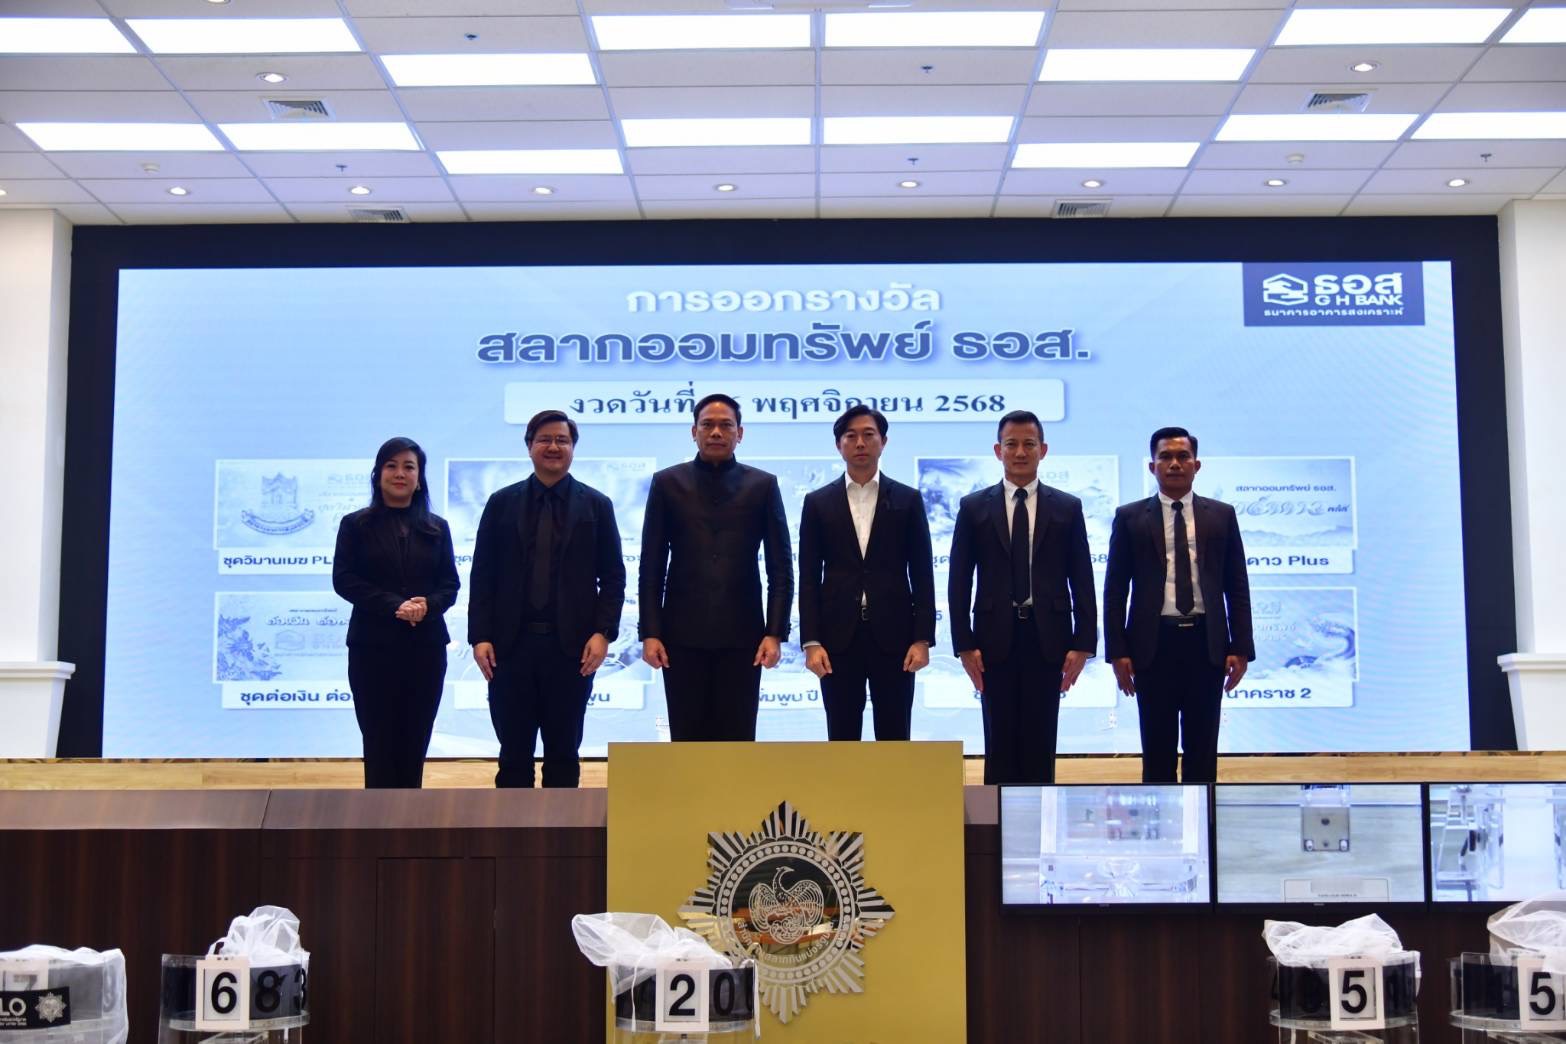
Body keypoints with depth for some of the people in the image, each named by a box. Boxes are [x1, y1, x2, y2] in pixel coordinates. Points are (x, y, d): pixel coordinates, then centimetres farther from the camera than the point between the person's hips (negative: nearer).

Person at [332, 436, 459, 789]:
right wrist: (394, 606, -17)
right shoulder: (356, 524, 3)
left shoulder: (436, 528, 11)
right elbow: (344, 580, -5)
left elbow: (450, 584, 7)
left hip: (426, 645, 3)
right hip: (373, 645, -2)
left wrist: (428, 605, -16)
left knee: (415, 741, 6)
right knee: (380, 742, 0)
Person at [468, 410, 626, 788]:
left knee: (564, 753, 6)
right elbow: (482, 576, 5)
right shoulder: (502, 503, 8)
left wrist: (603, 632, -8)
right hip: (511, 646, 1)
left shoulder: (596, 505, 6)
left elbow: (612, 576, 4)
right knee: (514, 755, 5)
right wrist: (480, 637, -4)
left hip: (571, 647, 0)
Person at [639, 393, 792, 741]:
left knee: (738, 739, 3)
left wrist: (775, 633, -6)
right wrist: (649, 632, -3)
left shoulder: (763, 485, 5)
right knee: (686, 739, 4)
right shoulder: (667, 483, 5)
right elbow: (651, 566, 4)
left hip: (742, 635, 0)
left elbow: (781, 567, 3)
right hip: (683, 634, 0)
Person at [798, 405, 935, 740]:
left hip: (893, 635, 0)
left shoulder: (908, 499, 6)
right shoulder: (818, 502, 7)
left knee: (895, 739, 3)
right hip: (838, 636, 0)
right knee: (842, 739, 5)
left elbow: (922, 574, 3)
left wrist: (923, 638, -5)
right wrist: (810, 641, -5)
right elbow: (809, 577, 4)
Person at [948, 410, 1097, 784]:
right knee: (999, 742, 3)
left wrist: (1083, 644, -3)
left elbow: (1081, 581, 5)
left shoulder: (1067, 508, 6)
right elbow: (959, 582, 3)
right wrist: (964, 644, -4)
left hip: (1047, 638, 0)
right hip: (996, 638, 0)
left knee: (1041, 742, 5)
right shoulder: (974, 507, 5)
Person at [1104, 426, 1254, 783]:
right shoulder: (1130, 517, 4)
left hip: (1207, 644, 1)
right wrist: (1117, 652, -5)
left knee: (1203, 749, 7)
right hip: (1154, 645, -1)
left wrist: (1240, 648, -1)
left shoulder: (1222, 515, 7)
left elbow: (1237, 587, 7)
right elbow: (1115, 589, 2)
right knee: (1157, 750, 5)